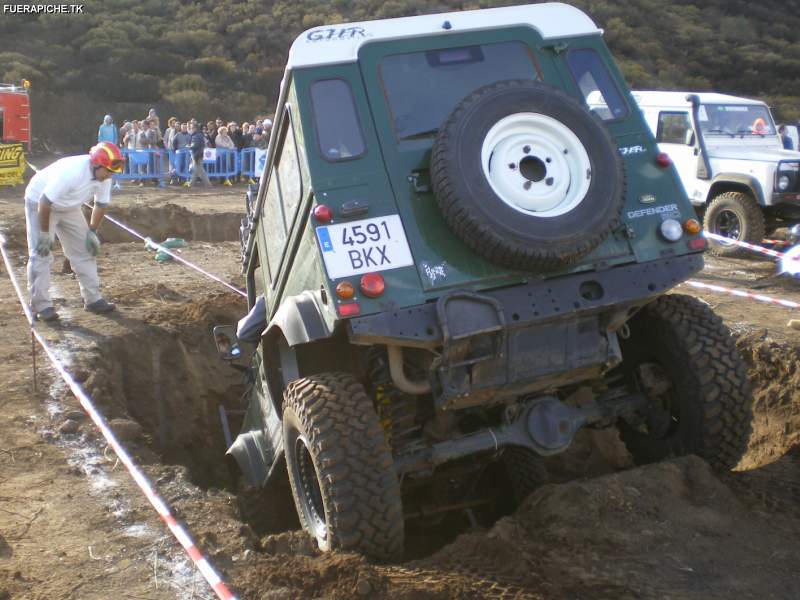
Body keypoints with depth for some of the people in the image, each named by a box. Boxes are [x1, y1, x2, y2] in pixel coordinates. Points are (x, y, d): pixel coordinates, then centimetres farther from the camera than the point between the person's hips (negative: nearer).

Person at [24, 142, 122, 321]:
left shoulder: (104, 176, -17)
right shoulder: (71, 171, -38)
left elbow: (101, 204, 0)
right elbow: (45, 202, -33)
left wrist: (92, 232, -2)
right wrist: (44, 234, -25)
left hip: (69, 207, 7)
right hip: (39, 203, -7)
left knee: (84, 250, 5)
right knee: (41, 254, -9)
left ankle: (92, 299, 12)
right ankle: (41, 305, -4)